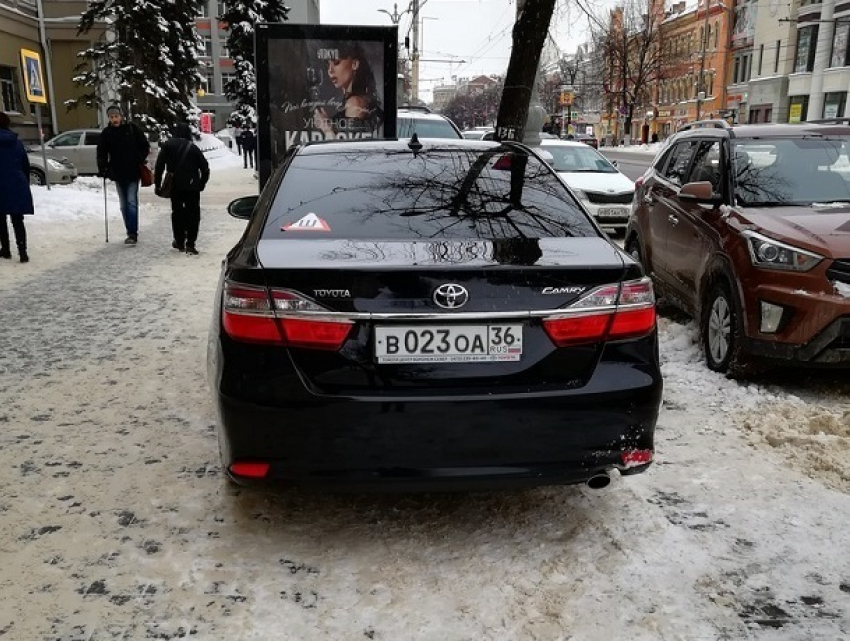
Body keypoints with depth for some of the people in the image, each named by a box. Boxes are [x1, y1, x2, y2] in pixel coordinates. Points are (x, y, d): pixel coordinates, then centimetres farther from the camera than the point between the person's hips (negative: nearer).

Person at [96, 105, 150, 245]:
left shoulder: (132, 129, -3)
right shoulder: (106, 133, 3)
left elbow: (145, 146, 3)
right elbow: (102, 153, 6)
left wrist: (139, 161, -7)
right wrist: (102, 168, -6)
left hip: (133, 173, -3)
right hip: (118, 174, 4)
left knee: (131, 202, -11)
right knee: (124, 204, 9)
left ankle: (132, 233, -11)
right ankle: (131, 233, 17)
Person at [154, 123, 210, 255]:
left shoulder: (167, 146, 3)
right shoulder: (193, 147, -1)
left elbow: (159, 166, -1)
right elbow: (204, 167, 0)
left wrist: (157, 184, 4)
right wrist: (202, 183, 11)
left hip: (174, 186, 2)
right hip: (192, 186, -2)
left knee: (177, 212, 16)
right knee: (193, 213, 2)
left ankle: (179, 242, 19)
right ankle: (190, 244, -7)